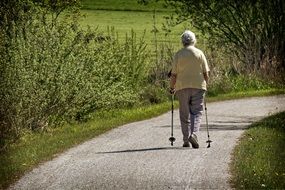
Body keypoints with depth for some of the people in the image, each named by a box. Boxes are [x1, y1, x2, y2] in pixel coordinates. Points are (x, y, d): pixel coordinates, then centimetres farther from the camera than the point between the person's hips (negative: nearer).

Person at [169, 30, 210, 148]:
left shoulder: (178, 55, -1)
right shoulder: (199, 53, 1)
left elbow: (174, 74, -2)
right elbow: (206, 72, 2)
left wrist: (172, 87, 10)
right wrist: (205, 84, 16)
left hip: (182, 87, 0)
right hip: (198, 86, 0)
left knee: (184, 114, 7)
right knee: (197, 112, 1)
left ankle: (186, 140, 8)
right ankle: (194, 134, -20)